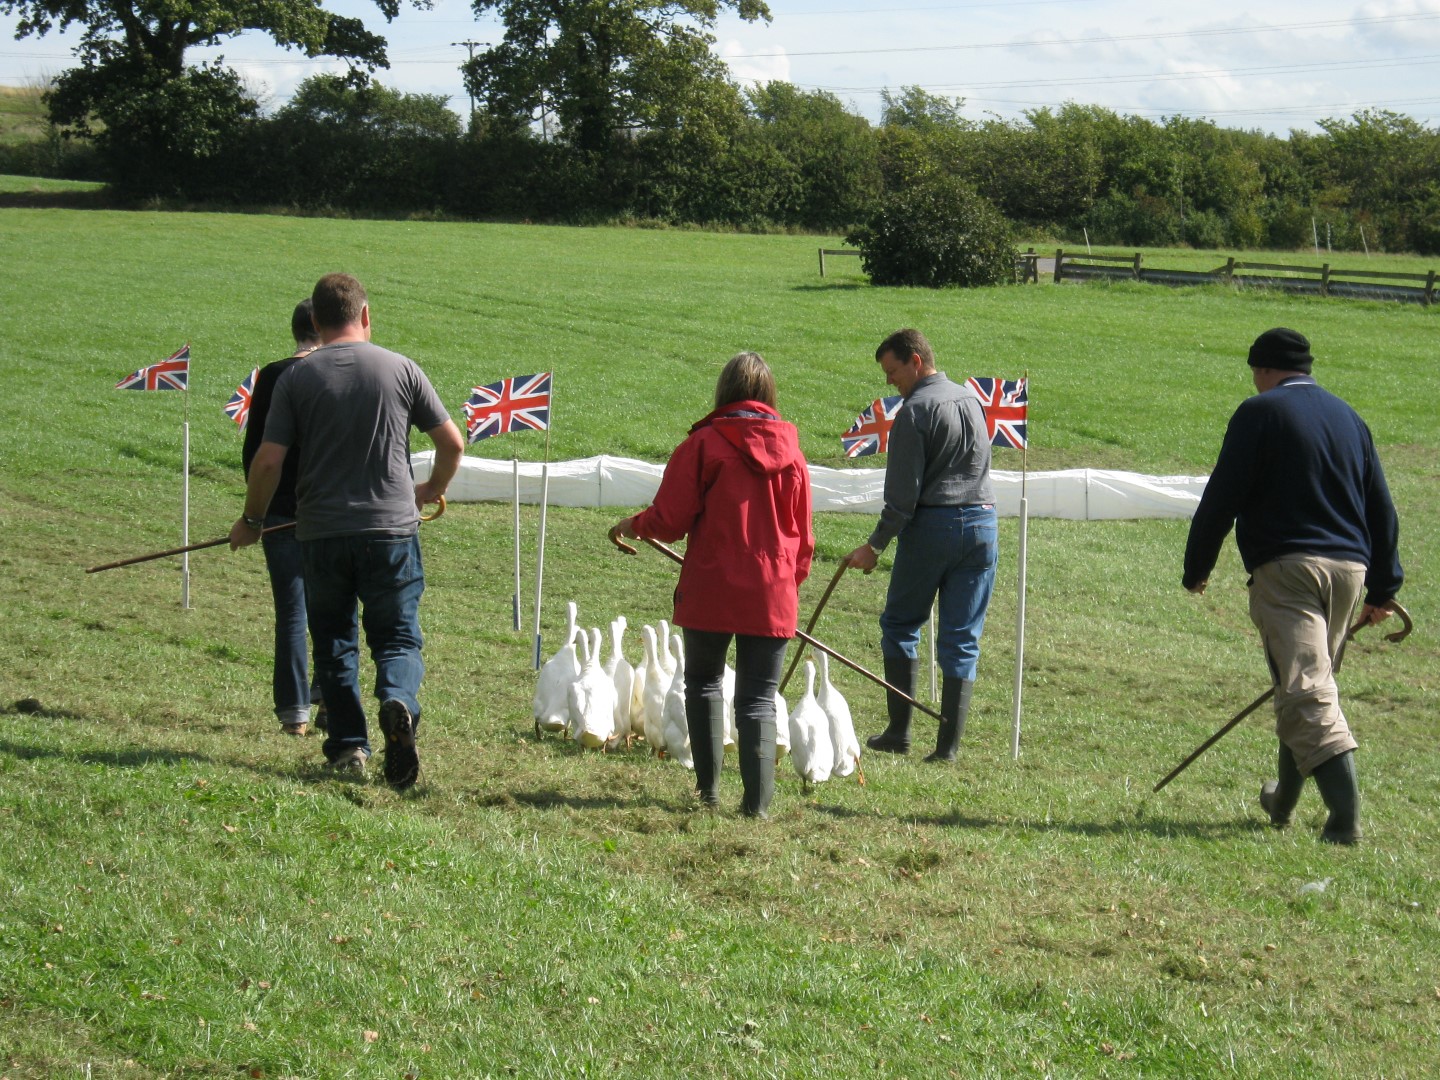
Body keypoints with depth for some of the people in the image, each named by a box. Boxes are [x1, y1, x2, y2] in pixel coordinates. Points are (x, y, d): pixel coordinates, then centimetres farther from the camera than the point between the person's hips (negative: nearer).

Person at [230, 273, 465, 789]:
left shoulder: (297, 377, -1)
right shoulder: (401, 369, 1)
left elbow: (268, 460, -5)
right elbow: (453, 443, 4)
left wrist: (251, 520, 11)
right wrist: (433, 489, 24)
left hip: (321, 533, 0)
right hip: (391, 529, 0)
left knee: (334, 642, 16)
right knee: (398, 636, 7)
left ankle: (348, 746, 13)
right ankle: (398, 703, -22)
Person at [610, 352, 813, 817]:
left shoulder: (705, 443, -8)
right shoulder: (789, 449, 3)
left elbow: (670, 520, -8)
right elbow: (803, 535, 9)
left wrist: (632, 526, 12)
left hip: (711, 591, -2)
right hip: (773, 597, 2)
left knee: (703, 682, 18)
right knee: (759, 699, 6)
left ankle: (708, 787, 16)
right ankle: (757, 801, -2)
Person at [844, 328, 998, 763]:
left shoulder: (915, 411, -10)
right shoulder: (972, 399, 12)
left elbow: (903, 494, -13)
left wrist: (875, 545, -6)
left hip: (932, 525, -6)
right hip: (983, 523, 6)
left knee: (899, 625, 11)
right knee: (962, 639, 6)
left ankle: (899, 732, 8)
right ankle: (948, 745, 4)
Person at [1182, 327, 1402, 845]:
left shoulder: (1261, 413, -2)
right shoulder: (1348, 417, 17)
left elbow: (1222, 497, -6)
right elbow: (1381, 508, 19)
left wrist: (1196, 568, 4)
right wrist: (1383, 588, 23)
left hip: (1287, 567, -7)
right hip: (1349, 569, 7)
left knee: (1306, 691, -12)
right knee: (1311, 682, 21)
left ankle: (1346, 816, -24)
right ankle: (1282, 802, 36)